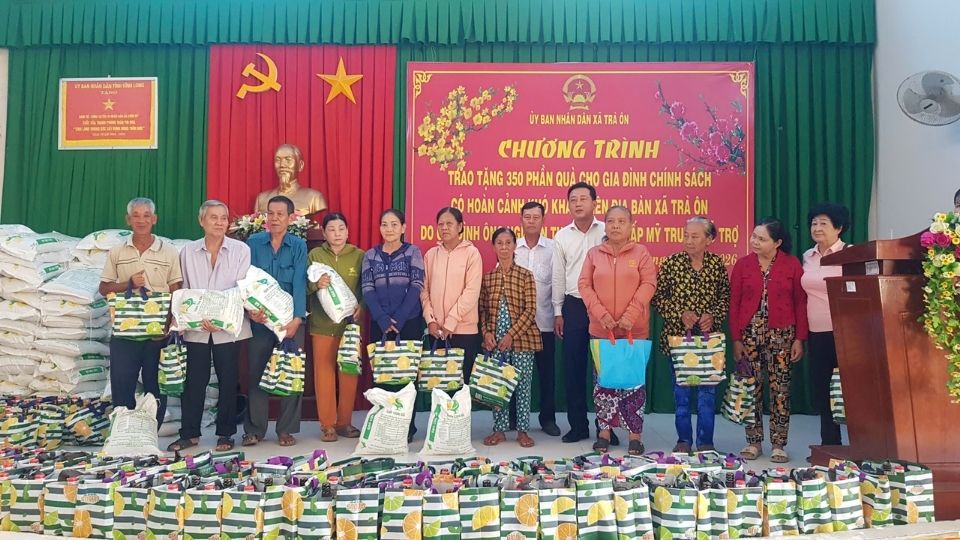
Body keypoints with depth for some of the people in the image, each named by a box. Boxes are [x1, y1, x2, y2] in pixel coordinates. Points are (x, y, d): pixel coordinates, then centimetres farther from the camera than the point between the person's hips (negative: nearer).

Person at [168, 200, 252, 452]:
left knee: (228, 381, 5)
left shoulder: (240, 250, -1)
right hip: (195, 328, 2)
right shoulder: (188, 252, 6)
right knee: (194, 381, 7)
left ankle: (225, 434, 18)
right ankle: (190, 433, 20)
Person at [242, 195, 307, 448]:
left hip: (290, 319, 0)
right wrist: (250, 309, -20)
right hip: (259, 319, 0)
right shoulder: (253, 243, 4)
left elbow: (299, 283, -8)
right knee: (256, 372, 5)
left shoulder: (299, 246, 3)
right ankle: (254, 429, 16)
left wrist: (297, 318, -19)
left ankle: (286, 429, 14)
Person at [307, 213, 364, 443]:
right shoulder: (315, 255, 5)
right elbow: (304, 286, 1)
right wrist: (316, 284, -20)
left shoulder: (359, 256, 4)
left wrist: (361, 306, -15)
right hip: (323, 324, 0)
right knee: (324, 373, 1)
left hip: (351, 323, 0)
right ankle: (327, 424, 11)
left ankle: (345, 422, 17)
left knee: (349, 373, 4)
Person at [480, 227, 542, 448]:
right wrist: (486, 333, -6)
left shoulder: (525, 275, -2)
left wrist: (512, 335, -13)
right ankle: (499, 429, 19)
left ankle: (522, 430, 15)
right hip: (495, 341, 2)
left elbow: (530, 310, -6)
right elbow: (482, 309, 9)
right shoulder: (487, 277, 7)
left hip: (521, 338, -2)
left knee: (523, 385, 3)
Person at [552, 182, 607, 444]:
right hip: (574, 306, 2)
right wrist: (558, 313, 7)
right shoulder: (561, 236, 6)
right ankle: (578, 425, 17)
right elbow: (558, 277, 9)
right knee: (573, 368, 6)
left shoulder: (607, 232, -1)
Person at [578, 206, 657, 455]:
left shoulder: (641, 253, 2)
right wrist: (601, 314, -12)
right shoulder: (594, 253, 6)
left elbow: (648, 285, -5)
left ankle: (635, 434, 11)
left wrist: (630, 315, -15)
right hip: (601, 329, 2)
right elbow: (584, 285, 1)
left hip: (635, 329, -1)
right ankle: (604, 430, 17)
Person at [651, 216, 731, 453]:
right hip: (677, 335, -1)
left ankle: (705, 441, 19)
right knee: (681, 389, 9)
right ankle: (683, 440, 21)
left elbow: (725, 297, 5)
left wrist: (713, 316, -12)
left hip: (708, 336, 1)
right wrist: (680, 313, -14)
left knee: (707, 391, 6)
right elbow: (658, 297, -3)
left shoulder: (717, 264, 1)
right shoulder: (672, 262, -4)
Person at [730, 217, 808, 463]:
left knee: (780, 389, 2)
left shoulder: (792, 264, 0)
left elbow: (800, 303, 0)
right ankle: (753, 442, 16)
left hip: (781, 333, -1)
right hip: (749, 333, 1)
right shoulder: (742, 265, 3)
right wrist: (736, 339, -2)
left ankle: (778, 445, 12)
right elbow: (734, 303, 2)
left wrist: (799, 338, -4)